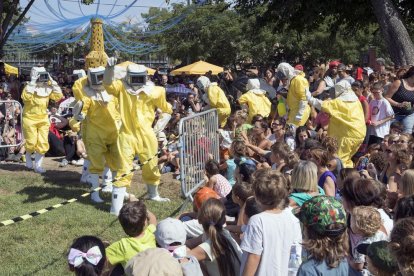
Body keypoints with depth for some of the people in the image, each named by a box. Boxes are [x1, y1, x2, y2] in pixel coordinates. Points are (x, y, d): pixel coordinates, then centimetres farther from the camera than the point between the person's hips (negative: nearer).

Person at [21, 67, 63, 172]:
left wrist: (52, 82, -9)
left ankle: (38, 165, 10)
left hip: (43, 119, 4)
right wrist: (32, 82, -30)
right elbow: (25, 97, -32)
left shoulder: (47, 88, 3)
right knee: (31, 142, 0)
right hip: (30, 118, -4)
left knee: (43, 143, 0)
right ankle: (28, 158, 30)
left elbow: (58, 96, -5)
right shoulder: (29, 87, -13)